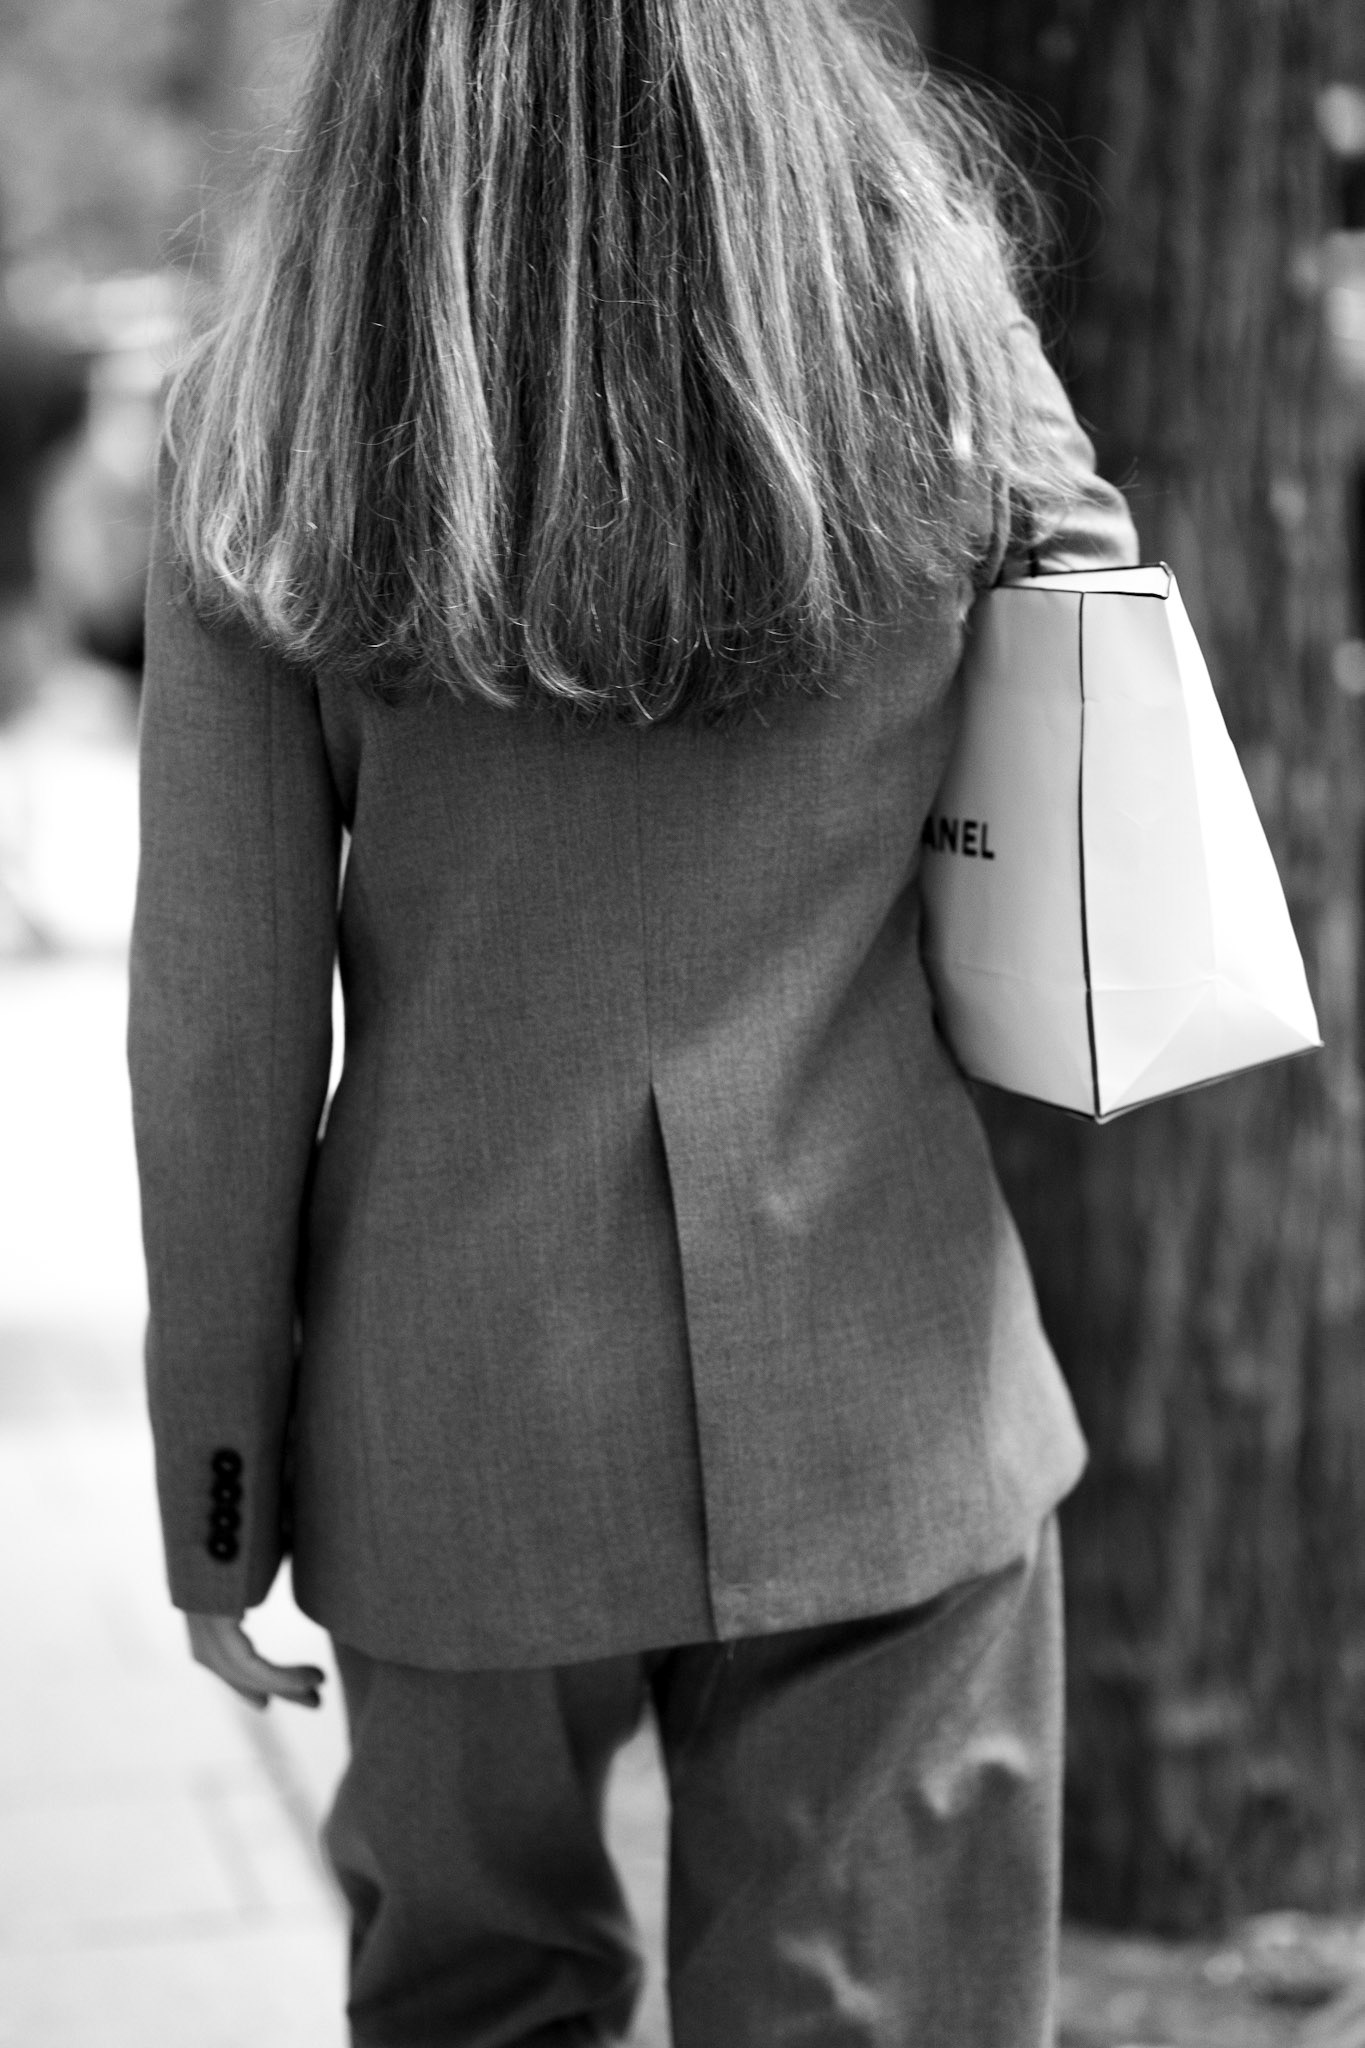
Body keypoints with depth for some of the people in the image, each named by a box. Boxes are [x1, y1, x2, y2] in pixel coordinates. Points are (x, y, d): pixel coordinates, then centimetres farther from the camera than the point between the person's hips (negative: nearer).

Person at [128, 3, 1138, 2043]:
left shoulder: (272, 436, -8)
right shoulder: (933, 340, -7)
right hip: (880, 1391, 0)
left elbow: (219, 1015, -6)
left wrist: (217, 1478, 3)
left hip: (459, 1406, 1)